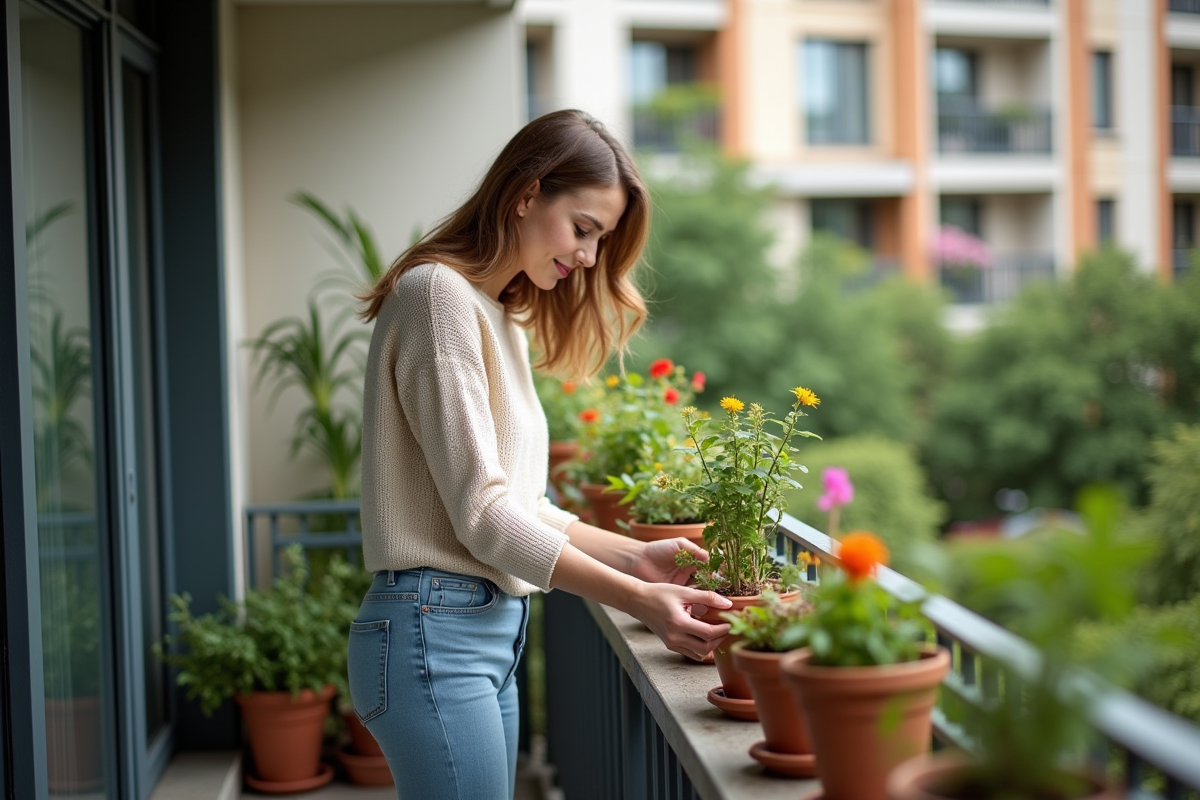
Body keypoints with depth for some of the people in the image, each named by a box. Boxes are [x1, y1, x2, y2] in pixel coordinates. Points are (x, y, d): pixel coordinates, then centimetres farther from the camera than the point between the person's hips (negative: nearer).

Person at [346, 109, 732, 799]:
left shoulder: (503, 315, 18)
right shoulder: (439, 293, -10)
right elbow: (480, 512, -16)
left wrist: (636, 555, 4)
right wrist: (639, 600, -19)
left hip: (492, 631, 9)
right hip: (435, 630, -9)